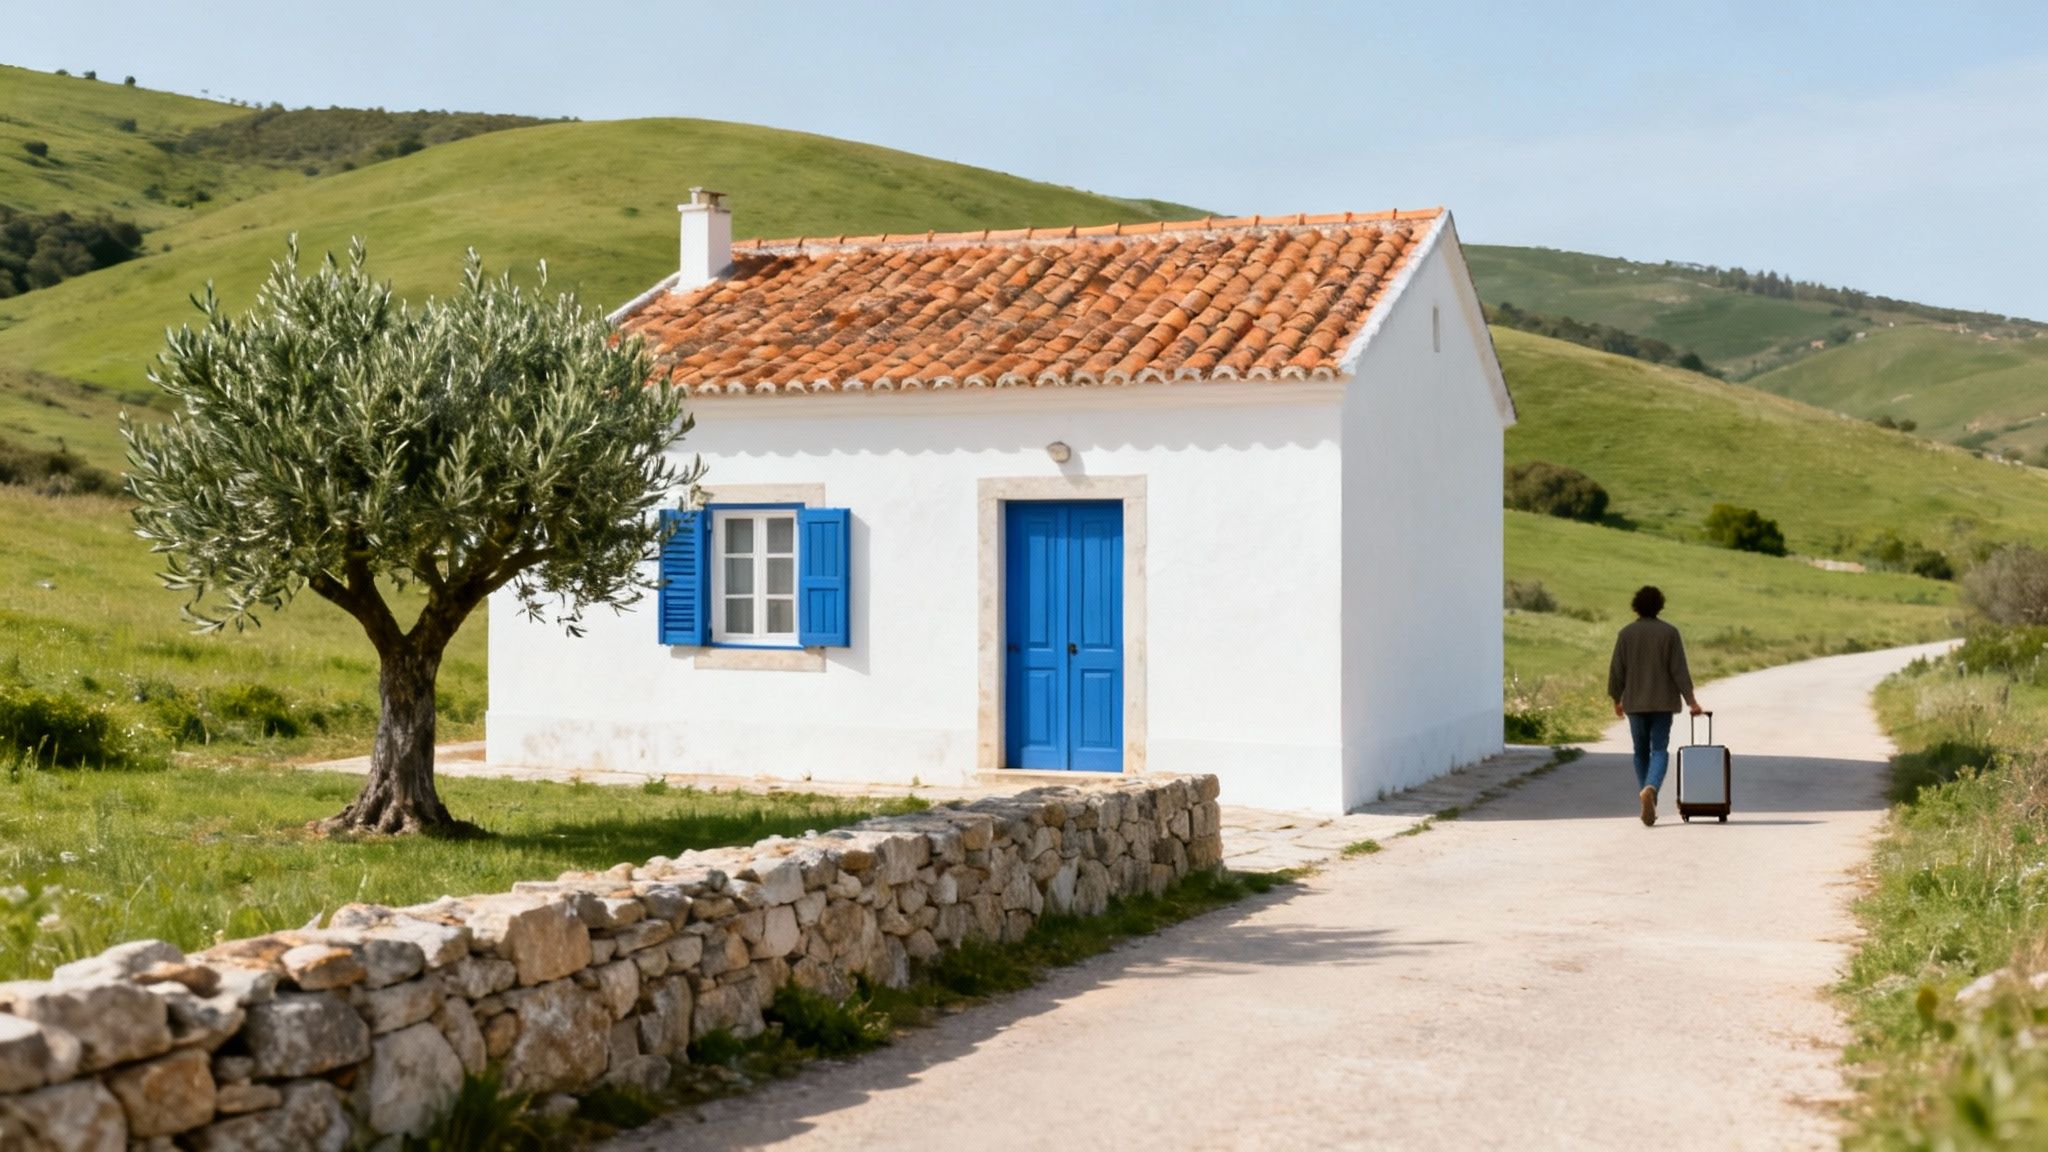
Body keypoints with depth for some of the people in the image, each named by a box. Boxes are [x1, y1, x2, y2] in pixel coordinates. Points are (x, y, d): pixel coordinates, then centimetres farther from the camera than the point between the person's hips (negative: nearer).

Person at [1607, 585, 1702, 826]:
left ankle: (1649, 805, 15)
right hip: (1663, 701, -1)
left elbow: (1616, 670, -1)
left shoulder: (1626, 634, -2)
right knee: (1660, 750, 0)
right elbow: (1679, 669, -7)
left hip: (1635, 702, 1)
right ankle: (1650, 789, -28)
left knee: (1641, 752, 14)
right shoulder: (1670, 632, -3)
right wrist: (1691, 700, -5)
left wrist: (1616, 699, 11)